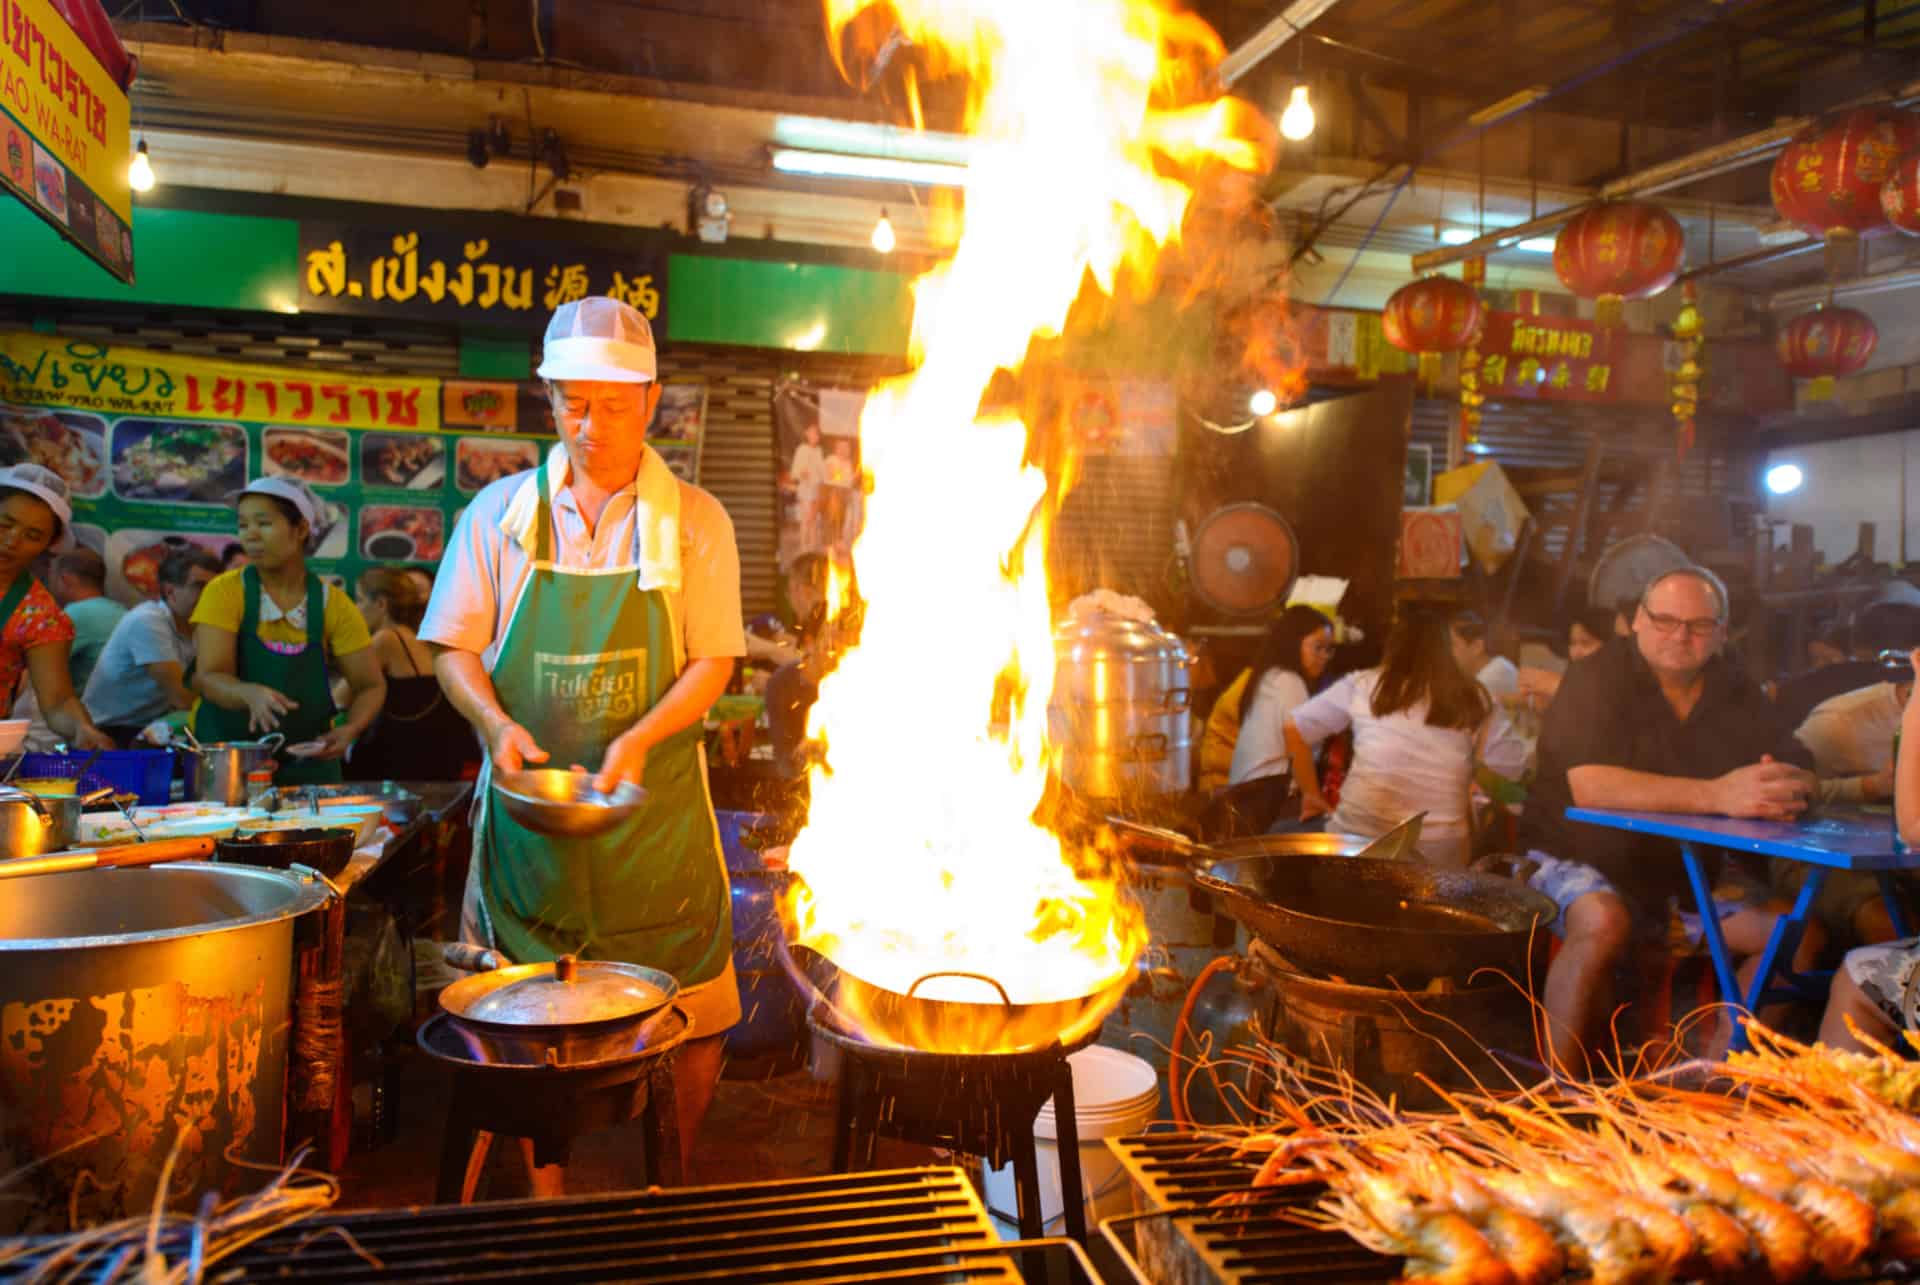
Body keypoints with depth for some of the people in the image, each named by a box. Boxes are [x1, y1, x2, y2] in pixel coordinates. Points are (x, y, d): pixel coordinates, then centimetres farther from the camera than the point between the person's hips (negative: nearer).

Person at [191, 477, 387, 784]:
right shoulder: (224, 592, -7)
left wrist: (349, 730, -19)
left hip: (306, 762, 1)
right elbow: (208, 678, -15)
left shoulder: (333, 603, -4)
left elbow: (371, 685, 0)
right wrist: (252, 694, -37)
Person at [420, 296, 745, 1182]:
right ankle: (545, 1195, 27)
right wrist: (497, 722, -14)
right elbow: (454, 649, 6)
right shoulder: (499, 513, 5)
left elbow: (712, 664, -3)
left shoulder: (696, 522, 1)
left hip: (654, 809, -1)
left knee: (691, 1021, 5)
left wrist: (638, 740, -19)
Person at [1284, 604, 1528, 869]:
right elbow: (1513, 767, 8)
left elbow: (1296, 729, 6)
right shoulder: (1475, 700, 3)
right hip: (1439, 849, 1)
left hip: (1359, 836, 0)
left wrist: (1311, 794, 16)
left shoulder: (1362, 685, 2)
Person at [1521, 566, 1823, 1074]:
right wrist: (1718, 794, -34)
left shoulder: (1737, 695, 7)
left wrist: (1788, 788, -24)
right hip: (1580, 860, -6)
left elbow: (1803, 775, 3)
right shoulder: (1598, 679, -13)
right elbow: (1588, 784, -28)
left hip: (1692, 875, 7)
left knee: (1804, 932, -7)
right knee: (1602, 923, -35)